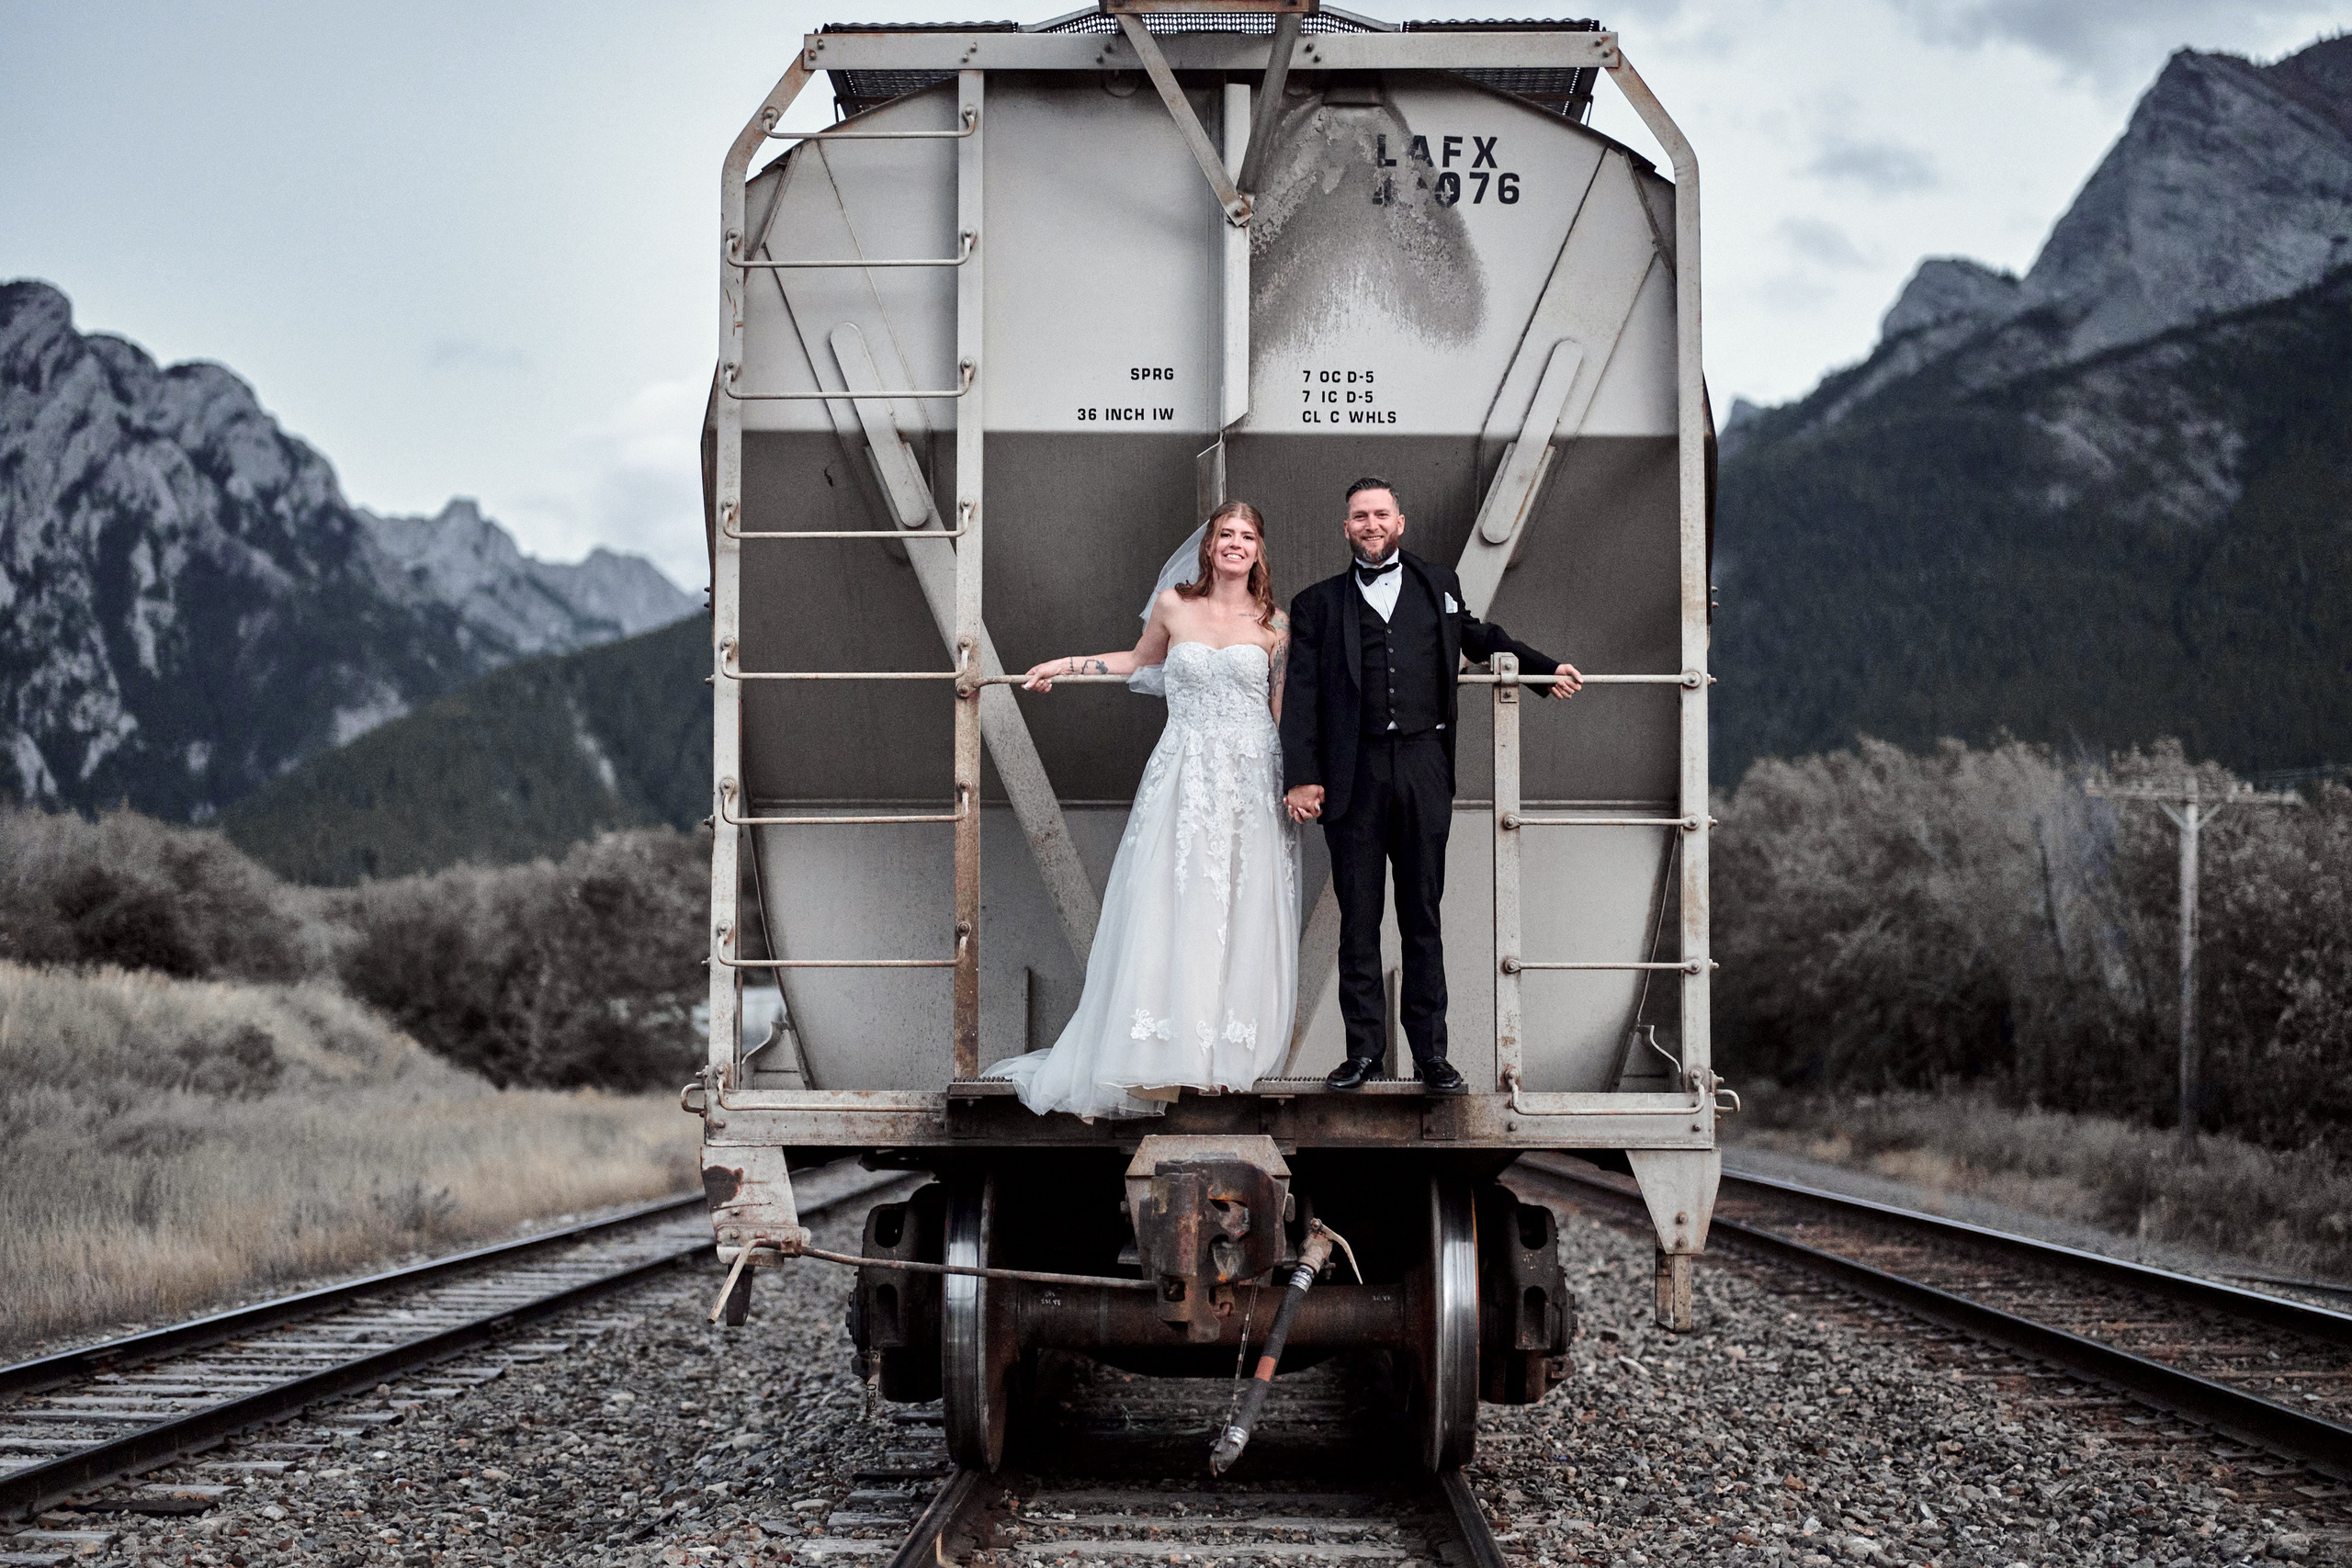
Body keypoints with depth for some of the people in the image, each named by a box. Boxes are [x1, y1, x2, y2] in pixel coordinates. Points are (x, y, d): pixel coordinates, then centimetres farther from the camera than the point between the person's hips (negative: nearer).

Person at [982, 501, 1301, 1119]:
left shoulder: (1273, 624, 6)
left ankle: (1226, 1053, 5)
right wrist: (1061, 665, 23)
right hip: (1183, 782, 0)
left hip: (1250, 787, 1)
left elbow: (1285, 710, 9)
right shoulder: (1173, 605, 5)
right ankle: (1166, 1058, -5)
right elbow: (1140, 661, 24)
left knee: (1241, 917, -1)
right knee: (1168, 912, -7)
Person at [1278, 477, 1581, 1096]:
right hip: (1353, 774, -1)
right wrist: (1301, 778, -7)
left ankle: (1431, 1054, 9)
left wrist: (1546, 668, 21)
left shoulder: (1438, 584, 15)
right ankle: (1363, 1049, 10)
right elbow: (1301, 695, 2)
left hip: (1423, 766, 1)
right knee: (1358, 917, 2)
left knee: (1422, 915, 4)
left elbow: (1479, 636, 32)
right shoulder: (1318, 603, 9)